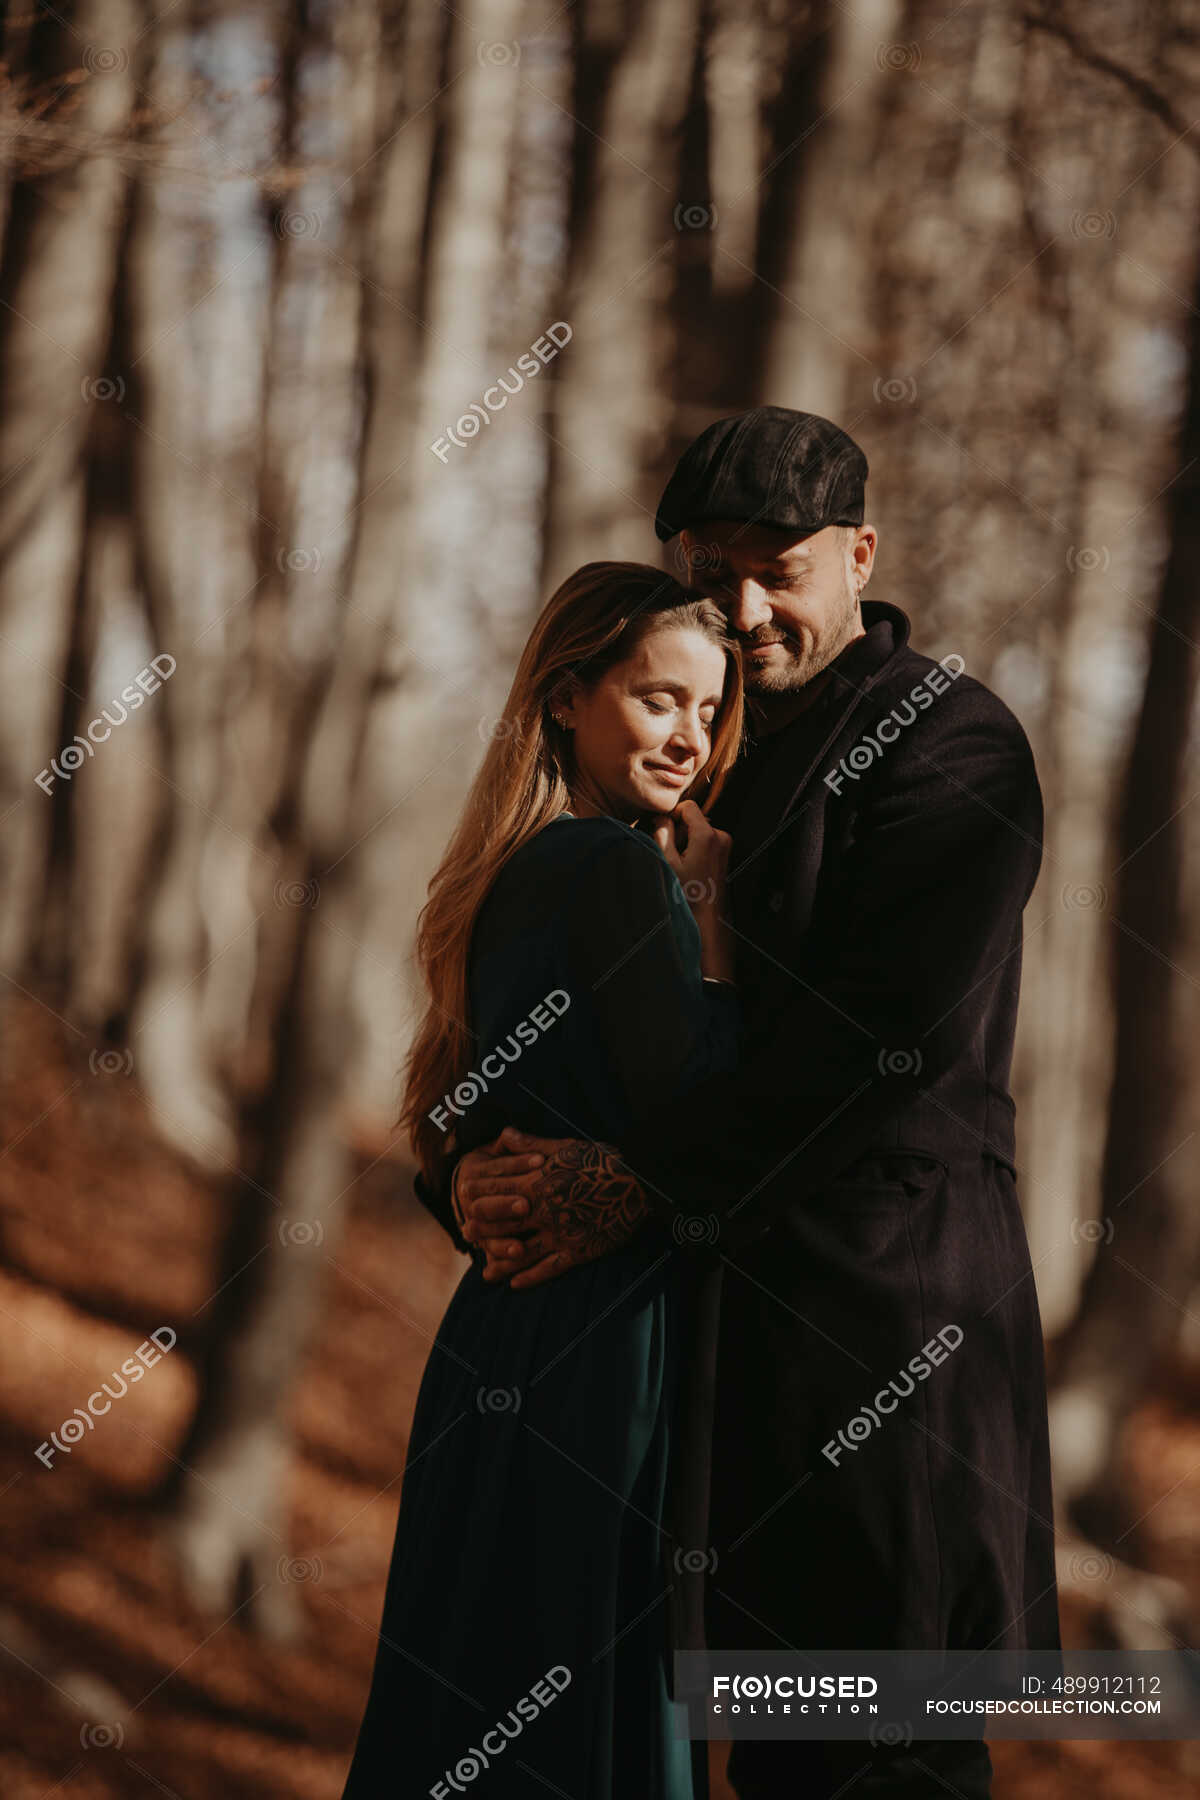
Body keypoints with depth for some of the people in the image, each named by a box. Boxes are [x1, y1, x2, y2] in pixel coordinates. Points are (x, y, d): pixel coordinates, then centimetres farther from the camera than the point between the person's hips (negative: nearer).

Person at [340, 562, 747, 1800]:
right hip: (605, 1347, -9)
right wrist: (718, 947, -8)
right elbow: (697, 1114, -18)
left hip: (504, 1327, 9)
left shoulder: (516, 872, 13)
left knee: (478, 1700, 13)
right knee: (594, 1700, -3)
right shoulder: (622, 871, -14)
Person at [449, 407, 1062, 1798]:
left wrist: (638, 1184, -19)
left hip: (888, 1278, -8)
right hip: (747, 1283, 8)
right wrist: (506, 1160, -5)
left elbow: (882, 1035, -18)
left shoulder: (948, 740, -7)